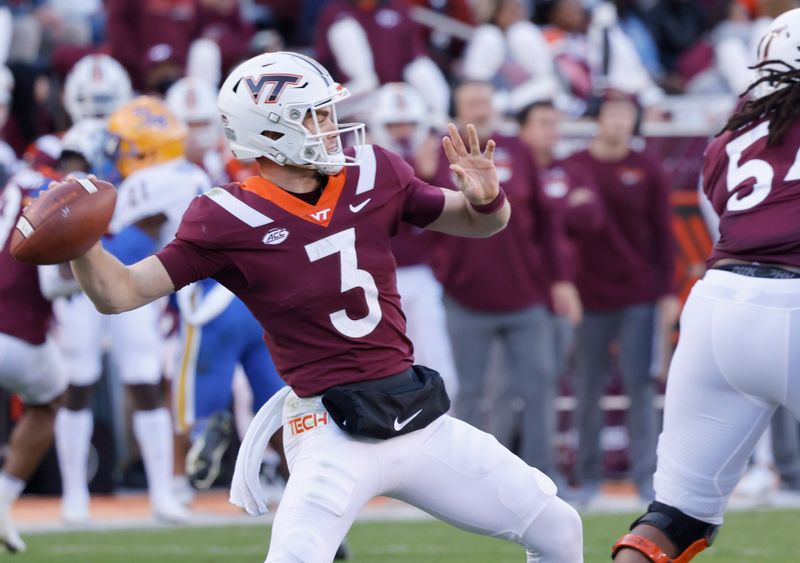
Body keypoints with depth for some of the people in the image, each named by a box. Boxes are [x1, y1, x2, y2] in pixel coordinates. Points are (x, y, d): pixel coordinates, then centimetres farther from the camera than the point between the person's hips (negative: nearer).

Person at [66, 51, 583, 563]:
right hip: (332, 433, -5)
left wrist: (486, 199, -7)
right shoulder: (231, 219, -9)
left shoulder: (375, 176, 4)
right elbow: (121, 293, -10)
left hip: (419, 419, 6)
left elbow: (477, 223, 16)